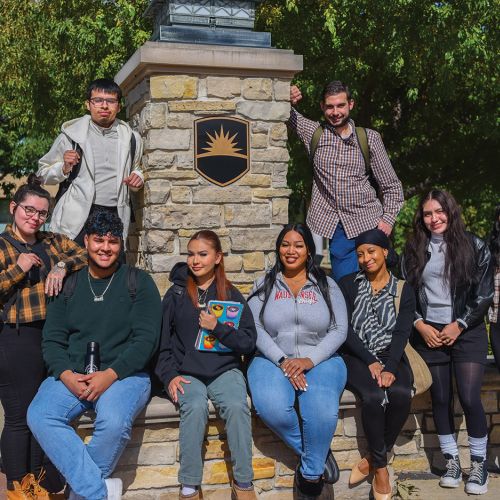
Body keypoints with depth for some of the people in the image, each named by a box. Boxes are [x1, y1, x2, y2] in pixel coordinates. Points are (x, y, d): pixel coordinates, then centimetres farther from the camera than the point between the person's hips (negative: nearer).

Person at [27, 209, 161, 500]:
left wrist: (110, 375, -16)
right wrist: (67, 375, -11)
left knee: (114, 421, -35)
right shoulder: (69, 285, 15)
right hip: (71, 375, 3)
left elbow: (146, 339, -4)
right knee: (39, 415, -27)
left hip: (125, 374, -3)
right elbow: (52, 339, 9)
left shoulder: (139, 282, 5)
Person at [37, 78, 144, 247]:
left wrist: (137, 176, 7)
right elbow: (43, 173, 8)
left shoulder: (130, 138, 11)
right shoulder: (71, 134, 2)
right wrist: (65, 168, -11)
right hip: (77, 218, -3)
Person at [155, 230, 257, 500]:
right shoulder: (176, 294, 9)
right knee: (195, 406, -32)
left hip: (225, 369, 0)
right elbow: (162, 341, 8)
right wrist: (170, 376, -6)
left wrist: (217, 327, -12)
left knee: (237, 405, -30)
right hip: (186, 373, 0)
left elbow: (248, 343, 2)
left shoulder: (232, 295, 8)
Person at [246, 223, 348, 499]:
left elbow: (339, 329, 2)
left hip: (320, 360, 0)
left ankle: (311, 473, -7)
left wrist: (310, 360, -14)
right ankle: (316, 454, -8)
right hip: (273, 360, 0)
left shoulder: (326, 285, 12)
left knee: (322, 411, -33)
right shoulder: (264, 285, 12)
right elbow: (255, 328, 0)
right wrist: (282, 361, -15)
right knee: (272, 408, -34)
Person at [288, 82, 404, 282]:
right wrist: (288, 100, -11)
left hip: (367, 224, 0)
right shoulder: (313, 132, 5)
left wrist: (388, 219, -3)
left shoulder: (370, 138, 4)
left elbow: (392, 185, 9)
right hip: (328, 225, 0)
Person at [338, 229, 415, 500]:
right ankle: (381, 466, -12)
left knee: (401, 395, -31)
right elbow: (345, 329, -2)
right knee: (374, 397, -32)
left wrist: (390, 368, -19)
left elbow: (402, 333, -3)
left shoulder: (403, 290, 9)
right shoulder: (348, 284, 7)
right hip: (356, 356, -1)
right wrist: (370, 361, -15)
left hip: (391, 357, 2)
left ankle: (372, 459, -11)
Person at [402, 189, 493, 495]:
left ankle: (479, 464, 7)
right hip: (429, 334, 3)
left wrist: (459, 325, -9)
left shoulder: (475, 247, 0)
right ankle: (452, 461, 19)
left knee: (470, 398, -9)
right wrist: (420, 325, -6)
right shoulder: (414, 250, 8)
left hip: (467, 332, -3)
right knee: (441, 399, 6)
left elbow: (485, 295, -2)